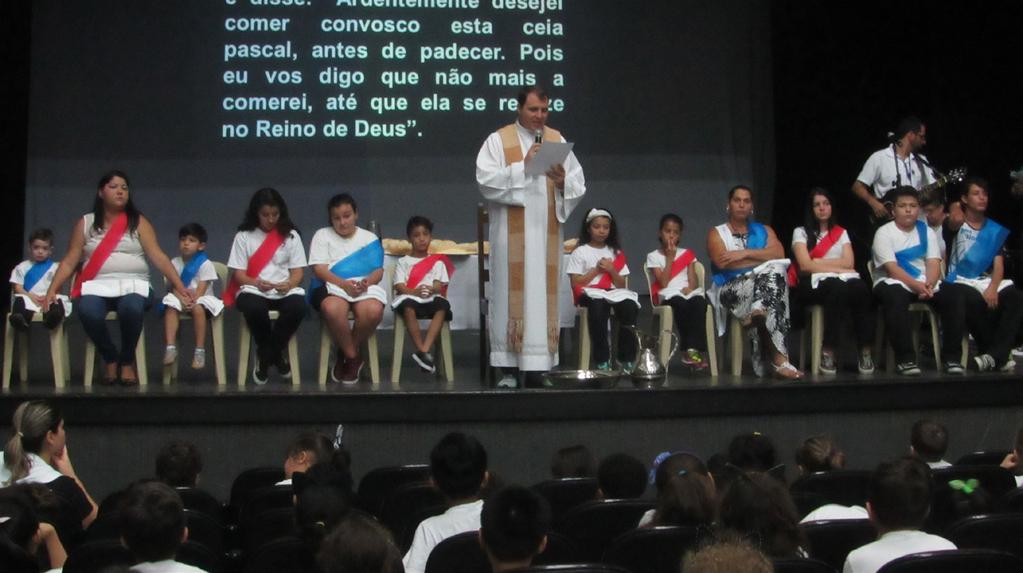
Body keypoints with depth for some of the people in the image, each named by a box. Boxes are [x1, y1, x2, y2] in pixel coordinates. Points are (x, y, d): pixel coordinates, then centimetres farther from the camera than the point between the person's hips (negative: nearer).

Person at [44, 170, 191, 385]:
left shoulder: (138, 222, 11)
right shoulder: (85, 223, 14)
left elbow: (158, 257, 3)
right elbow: (69, 262, 11)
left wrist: (179, 286, -7)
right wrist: (52, 290, -1)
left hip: (134, 284, -1)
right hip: (97, 286, 1)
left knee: (131, 309, -38)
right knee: (89, 313, -35)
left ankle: (127, 361, -10)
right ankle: (110, 359, -6)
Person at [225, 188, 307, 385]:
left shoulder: (290, 235, 9)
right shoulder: (244, 236, 6)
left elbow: (298, 271, 6)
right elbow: (239, 274, 2)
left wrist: (289, 284, -17)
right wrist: (257, 283, -19)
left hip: (285, 291, 1)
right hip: (254, 290, -1)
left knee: (297, 307, -35)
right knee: (253, 307, -38)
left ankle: (265, 356, -9)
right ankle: (275, 354, -7)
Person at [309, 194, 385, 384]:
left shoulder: (370, 238, 18)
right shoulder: (322, 235, 12)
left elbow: (378, 271, 9)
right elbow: (319, 269, -1)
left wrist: (367, 282, -17)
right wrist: (344, 284, -18)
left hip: (364, 285, 2)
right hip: (333, 285, -1)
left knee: (373, 311, -35)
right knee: (333, 309, -39)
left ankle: (344, 354, -7)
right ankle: (352, 357, -14)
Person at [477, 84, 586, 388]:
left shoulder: (558, 140, 12)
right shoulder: (498, 140, 3)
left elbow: (578, 185, 8)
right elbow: (486, 180, -10)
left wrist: (563, 181, -13)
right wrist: (523, 166, -16)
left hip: (546, 233, 3)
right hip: (512, 234, -3)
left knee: (544, 296, 2)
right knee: (511, 295, -2)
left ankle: (541, 365, 6)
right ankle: (508, 368, 2)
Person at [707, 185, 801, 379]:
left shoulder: (764, 230, 24)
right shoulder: (716, 233, 15)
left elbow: (779, 253, 0)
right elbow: (722, 262, -7)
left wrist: (745, 253, -9)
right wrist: (764, 259, -4)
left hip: (768, 283, 3)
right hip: (731, 290, -3)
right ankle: (778, 358, -45)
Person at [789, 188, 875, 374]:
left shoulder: (841, 232, 25)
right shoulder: (801, 232, 14)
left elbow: (849, 262, 9)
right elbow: (805, 265, -2)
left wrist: (818, 262, 0)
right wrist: (838, 268, -5)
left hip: (843, 281, 3)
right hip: (815, 283, -3)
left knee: (861, 289, -35)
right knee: (839, 288, -39)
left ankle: (865, 351, -32)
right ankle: (828, 352, -37)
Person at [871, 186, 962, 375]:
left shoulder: (926, 232, 11)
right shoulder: (884, 233, -3)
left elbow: (933, 264, 0)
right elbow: (892, 269, -14)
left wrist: (929, 285, -23)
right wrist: (917, 285, -27)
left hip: (924, 284, 5)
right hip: (893, 283, -5)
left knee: (953, 299, -20)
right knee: (896, 299, -38)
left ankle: (951, 357, -14)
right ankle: (905, 359, -34)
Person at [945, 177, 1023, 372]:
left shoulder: (995, 230, 15)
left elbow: (998, 265, 4)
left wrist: (993, 288, -12)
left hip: (987, 281, 4)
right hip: (959, 282, -4)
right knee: (974, 301, -39)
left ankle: (994, 355, -33)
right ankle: (1001, 352, -21)